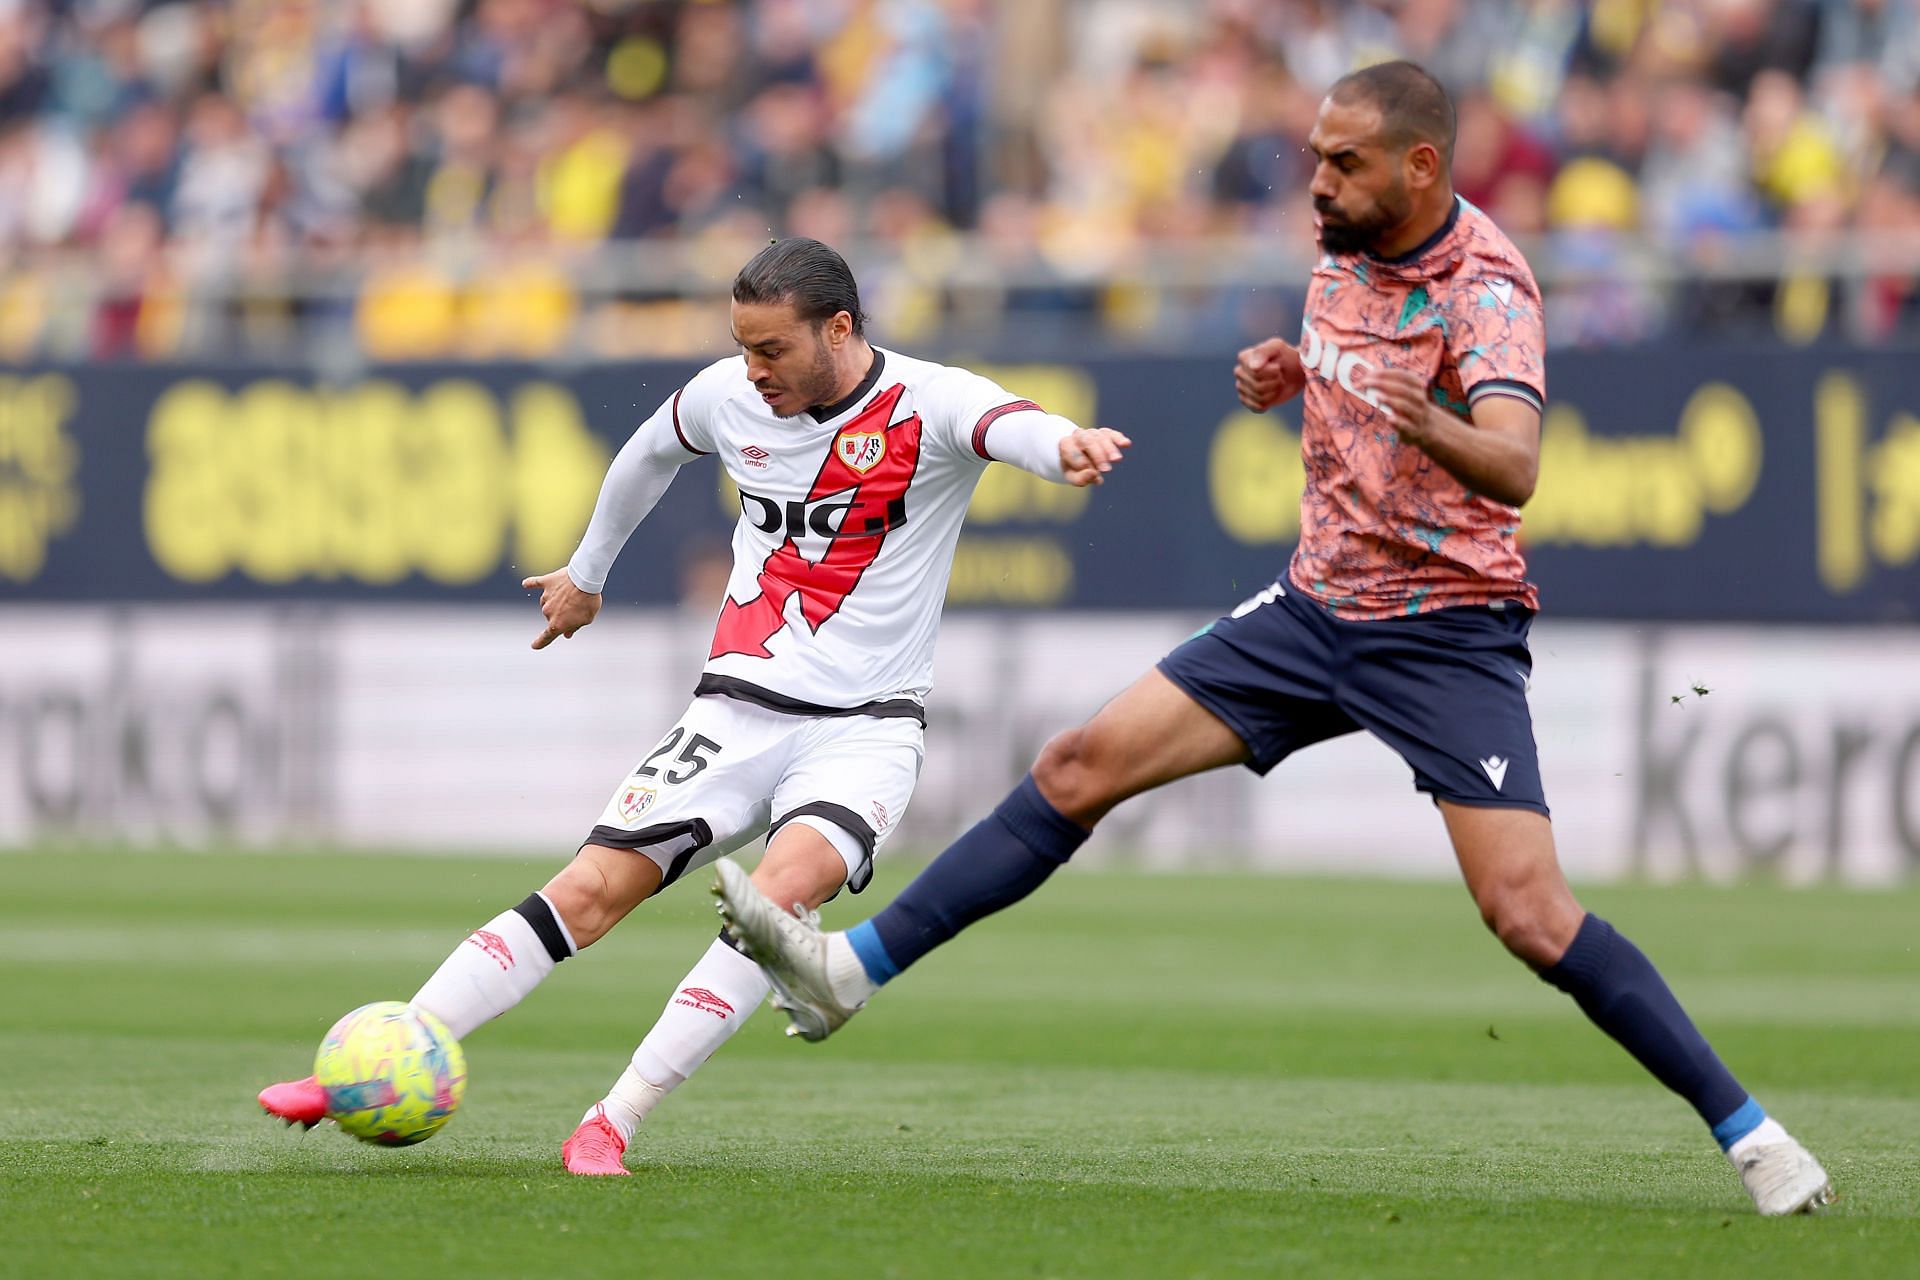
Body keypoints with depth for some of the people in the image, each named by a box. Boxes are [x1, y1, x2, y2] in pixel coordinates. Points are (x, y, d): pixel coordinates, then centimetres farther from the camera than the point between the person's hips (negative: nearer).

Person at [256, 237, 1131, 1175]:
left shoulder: (927, 405, -12)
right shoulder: (729, 397, 3)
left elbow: (1003, 422, -35)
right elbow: (651, 452, 26)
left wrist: (1063, 444, -59)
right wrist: (587, 573, 40)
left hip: (865, 732, -4)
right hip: (737, 710, 4)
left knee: (785, 887, -30)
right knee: (592, 889, -9)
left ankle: (610, 1126, -27)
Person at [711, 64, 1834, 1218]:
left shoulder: (1485, 287, -20)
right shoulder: (1348, 245, 2)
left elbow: (1515, 471, -37)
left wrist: (1429, 427, -58)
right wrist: (1283, 376, 2)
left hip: (1448, 635, -7)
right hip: (1318, 605, 7)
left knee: (1530, 913, -18)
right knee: (1081, 765, -1)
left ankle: (1746, 1130, -7)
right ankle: (854, 970, 3)